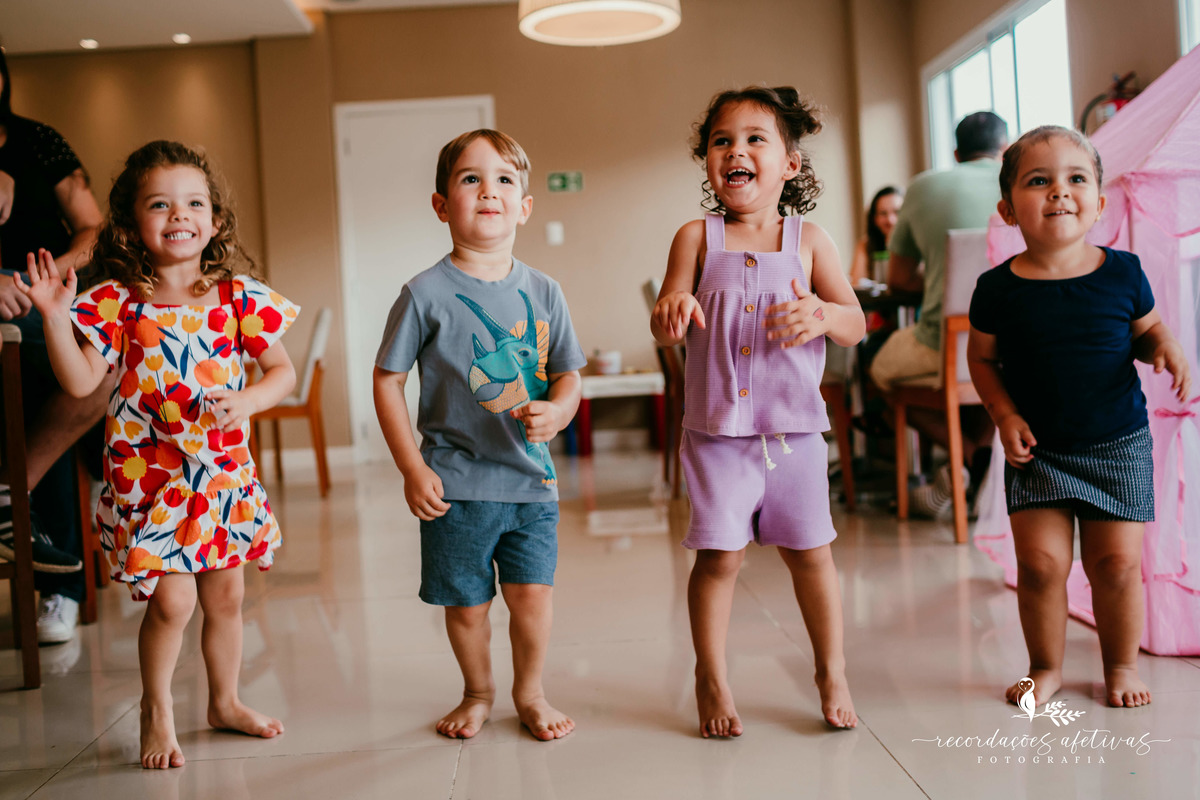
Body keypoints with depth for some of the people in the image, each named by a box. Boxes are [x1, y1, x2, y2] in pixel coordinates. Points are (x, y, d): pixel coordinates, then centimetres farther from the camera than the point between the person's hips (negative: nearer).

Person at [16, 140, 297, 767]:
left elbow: (283, 370, 3)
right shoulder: (119, 303, -6)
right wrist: (55, 316, -19)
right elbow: (80, 382, -9)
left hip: (224, 473, 3)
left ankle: (225, 701, 35)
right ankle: (156, 711, 20)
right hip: (151, 475, -3)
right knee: (172, 600, -5)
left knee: (225, 595, 14)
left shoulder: (238, 297, -1)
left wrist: (247, 401, -16)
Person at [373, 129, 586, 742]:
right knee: (466, 603, 8)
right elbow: (388, 381, -4)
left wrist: (556, 411, -13)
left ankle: (529, 692, 27)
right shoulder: (426, 294, -8)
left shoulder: (542, 292, 2)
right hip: (457, 480, -2)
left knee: (532, 594, 1)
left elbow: (568, 374, 10)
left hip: (532, 476, 2)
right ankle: (478, 692, 35)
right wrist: (412, 469, -9)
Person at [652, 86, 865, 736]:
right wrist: (670, 310, -29)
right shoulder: (697, 238, 0)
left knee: (809, 552, 8)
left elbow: (855, 325, 0)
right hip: (717, 431, -1)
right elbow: (665, 330, -5)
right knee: (718, 555, 1)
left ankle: (831, 673, 26)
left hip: (795, 430, 1)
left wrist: (821, 316, -22)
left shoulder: (808, 240, 3)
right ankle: (711, 681, 19)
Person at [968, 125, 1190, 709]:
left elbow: (1148, 329, 11)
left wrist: (1165, 349, -11)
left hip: (1119, 444, 1)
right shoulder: (998, 288, -6)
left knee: (1117, 562, 3)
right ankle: (1046, 666, 20)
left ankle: (1121, 664, 25)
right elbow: (982, 358, 6)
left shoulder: (1122, 273, -4)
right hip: (1036, 448, 0)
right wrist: (1005, 415, -7)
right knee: (1040, 562, -3)